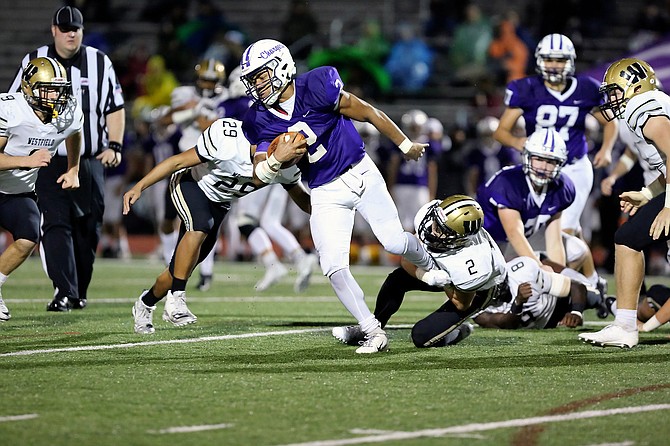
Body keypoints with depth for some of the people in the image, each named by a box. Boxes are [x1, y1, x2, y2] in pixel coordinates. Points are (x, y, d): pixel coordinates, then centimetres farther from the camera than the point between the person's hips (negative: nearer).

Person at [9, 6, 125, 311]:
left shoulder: (100, 63, 5)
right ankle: (64, 292, -18)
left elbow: (114, 108, 9)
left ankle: (79, 292, 17)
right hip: (49, 161, -1)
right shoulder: (34, 62, 3)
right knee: (56, 225, -13)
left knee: (88, 229, 4)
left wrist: (115, 146, -2)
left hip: (90, 162, 2)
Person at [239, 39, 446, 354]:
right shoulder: (261, 121, -7)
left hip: (360, 174, -3)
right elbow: (260, 174, -6)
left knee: (394, 242, -11)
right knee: (334, 267, -12)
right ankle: (373, 333, 0)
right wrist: (274, 162, -31)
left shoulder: (316, 88, -19)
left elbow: (369, 114, -8)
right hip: (325, 194, 3)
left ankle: (433, 266, 24)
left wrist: (406, 145, 1)